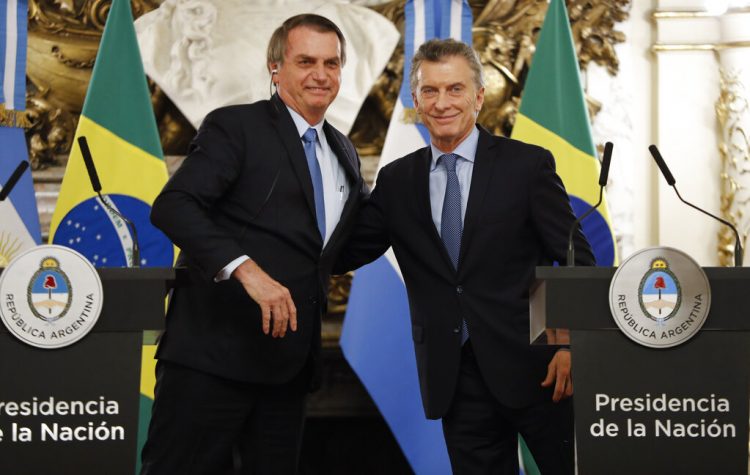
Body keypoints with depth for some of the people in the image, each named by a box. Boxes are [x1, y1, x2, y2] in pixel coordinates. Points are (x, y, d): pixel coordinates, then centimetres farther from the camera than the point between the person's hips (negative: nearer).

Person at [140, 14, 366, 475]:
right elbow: (172, 206, -17)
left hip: (289, 361, 7)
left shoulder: (344, 151, 18)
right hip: (216, 352, -7)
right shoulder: (235, 126, -4)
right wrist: (245, 268, -28)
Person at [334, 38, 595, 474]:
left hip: (535, 367, -3)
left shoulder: (527, 165, -2)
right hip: (454, 377, 3)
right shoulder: (397, 181, 9)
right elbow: (343, 255, 7)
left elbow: (578, 259, -3)